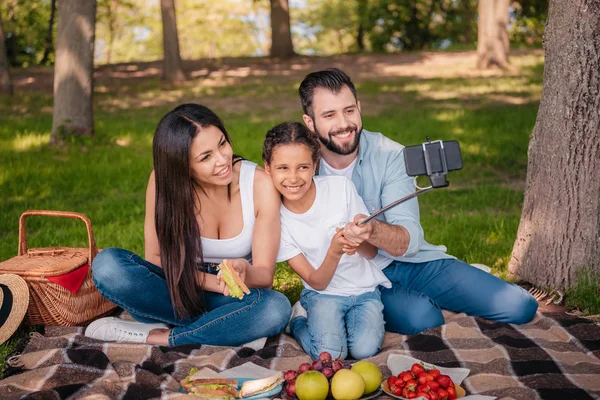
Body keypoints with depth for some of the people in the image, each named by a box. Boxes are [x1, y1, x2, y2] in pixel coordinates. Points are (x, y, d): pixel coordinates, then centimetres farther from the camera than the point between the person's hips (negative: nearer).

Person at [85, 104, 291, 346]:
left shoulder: (260, 184, -17)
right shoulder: (165, 180, -16)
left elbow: (264, 275, -13)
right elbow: (155, 258, -10)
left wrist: (244, 271, -38)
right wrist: (216, 283, -24)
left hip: (234, 297, 0)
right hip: (177, 289, 1)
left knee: (276, 308, -34)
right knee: (107, 264, -26)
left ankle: (159, 336, -22)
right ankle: (223, 324, -20)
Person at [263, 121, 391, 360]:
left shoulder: (341, 187, -13)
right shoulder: (277, 218, -13)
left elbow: (372, 251, -5)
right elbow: (317, 282, -11)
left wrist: (357, 242, -29)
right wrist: (335, 251, -31)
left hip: (366, 289, 1)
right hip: (323, 294, 0)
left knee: (364, 349, -23)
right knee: (328, 353, -24)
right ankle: (298, 323, 6)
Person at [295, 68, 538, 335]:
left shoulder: (390, 155, -10)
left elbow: (409, 241, -20)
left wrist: (375, 230, -42)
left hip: (412, 262, 1)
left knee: (520, 306, -11)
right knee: (422, 317, -33)